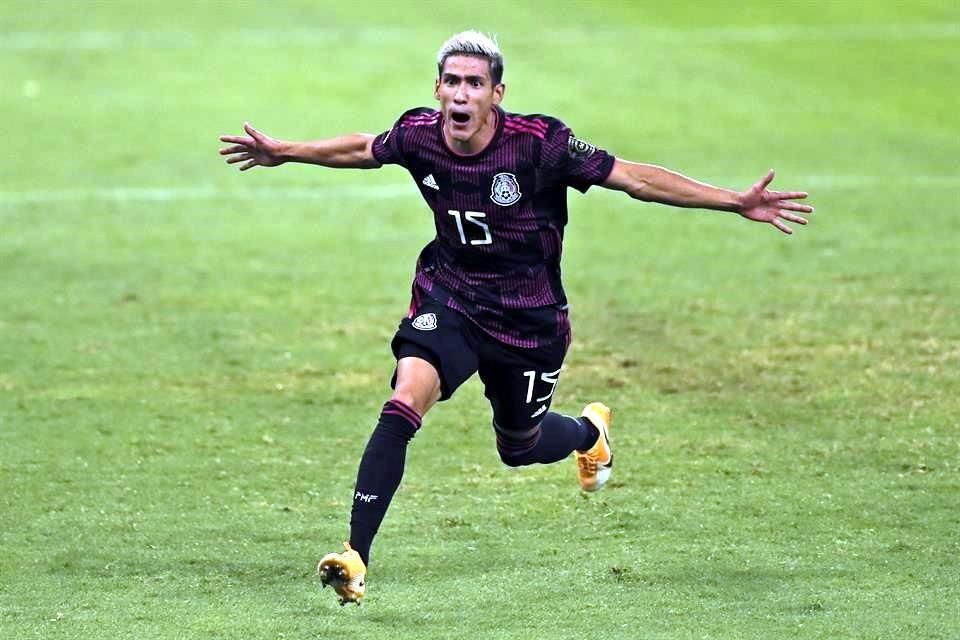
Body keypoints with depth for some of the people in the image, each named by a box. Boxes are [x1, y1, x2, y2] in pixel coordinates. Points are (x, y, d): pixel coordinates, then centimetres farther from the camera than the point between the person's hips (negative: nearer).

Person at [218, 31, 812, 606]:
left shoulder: (539, 144, -25)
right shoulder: (419, 135, -14)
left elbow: (634, 177, -19)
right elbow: (362, 149, 10)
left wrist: (738, 202, -22)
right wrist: (284, 152, 24)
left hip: (530, 318, -2)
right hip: (449, 295, 2)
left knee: (518, 448, 16)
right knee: (403, 407, -23)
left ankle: (590, 430, 54)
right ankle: (356, 557, -20)